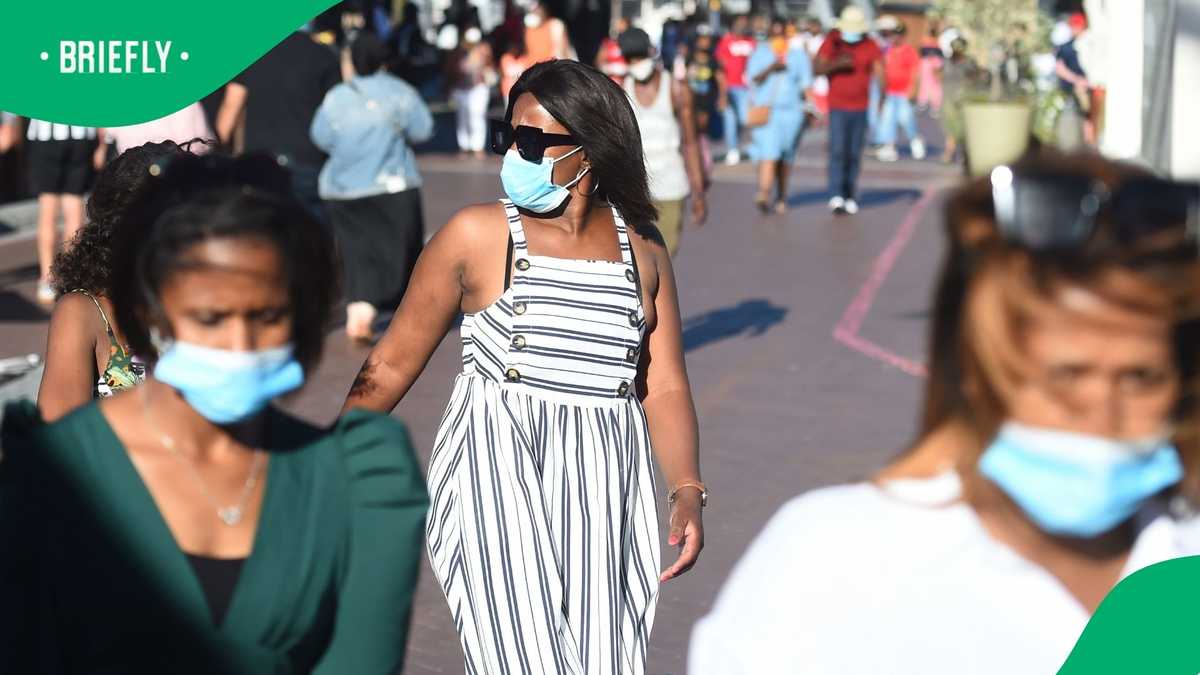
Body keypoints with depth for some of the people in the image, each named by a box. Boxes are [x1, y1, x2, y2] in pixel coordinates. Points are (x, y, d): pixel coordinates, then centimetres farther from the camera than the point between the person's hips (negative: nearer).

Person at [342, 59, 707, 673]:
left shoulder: (642, 249, 8)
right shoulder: (476, 234, 0)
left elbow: (664, 386, 7)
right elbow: (394, 362, 5)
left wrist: (687, 492, -7)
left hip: (603, 485, 3)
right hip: (494, 470, -3)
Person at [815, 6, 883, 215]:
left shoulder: (870, 46, -3)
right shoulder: (832, 41, -3)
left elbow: (879, 70, -14)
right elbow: (818, 69, -6)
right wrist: (837, 64, -24)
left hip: (860, 108, 2)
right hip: (837, 107, -2)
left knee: (854, 155, 7)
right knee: (837, 151, -13)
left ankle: (850, 196, 18)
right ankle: (836, 197, -20)